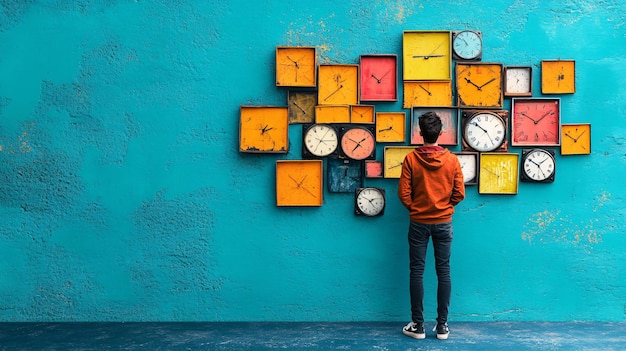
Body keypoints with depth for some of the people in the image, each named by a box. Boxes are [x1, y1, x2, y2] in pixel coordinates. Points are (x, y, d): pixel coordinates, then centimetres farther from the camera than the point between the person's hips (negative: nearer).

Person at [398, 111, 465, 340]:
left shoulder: (411, 159, -8)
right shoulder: (452, 159, -5)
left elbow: (403, 193, -7)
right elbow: (459, 193, -2)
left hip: (418, 223, -1)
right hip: (443, 222, 1)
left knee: (416, 272, 5)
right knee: (443, 272, 7)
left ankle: (418, 325, 9)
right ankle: (442, 325, 11)